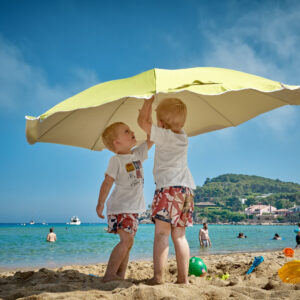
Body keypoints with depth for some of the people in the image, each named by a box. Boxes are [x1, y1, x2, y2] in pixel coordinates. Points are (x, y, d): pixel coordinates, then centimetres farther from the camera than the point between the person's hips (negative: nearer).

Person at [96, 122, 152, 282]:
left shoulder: (137, 154, 11)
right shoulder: (116, 160, -10)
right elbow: (107, 182, -16)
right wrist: (100, 203, -22)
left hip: (133, 208, 8)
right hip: (120, 207, -8)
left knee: (127, 242, 8)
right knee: (127, 240, -18)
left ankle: (120, 276, 14)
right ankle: (109, 275, -15)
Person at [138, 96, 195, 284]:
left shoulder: (163, 135, -2)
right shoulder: (183, 138, 19)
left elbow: (142, 121, 3)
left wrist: (149, 100, 12)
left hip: (169, 187, -7)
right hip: (187, 188, 8)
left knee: (161, 233, -10)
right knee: (179, 235, 8)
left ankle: (158, 277, -14)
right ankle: (183, 278, 8)